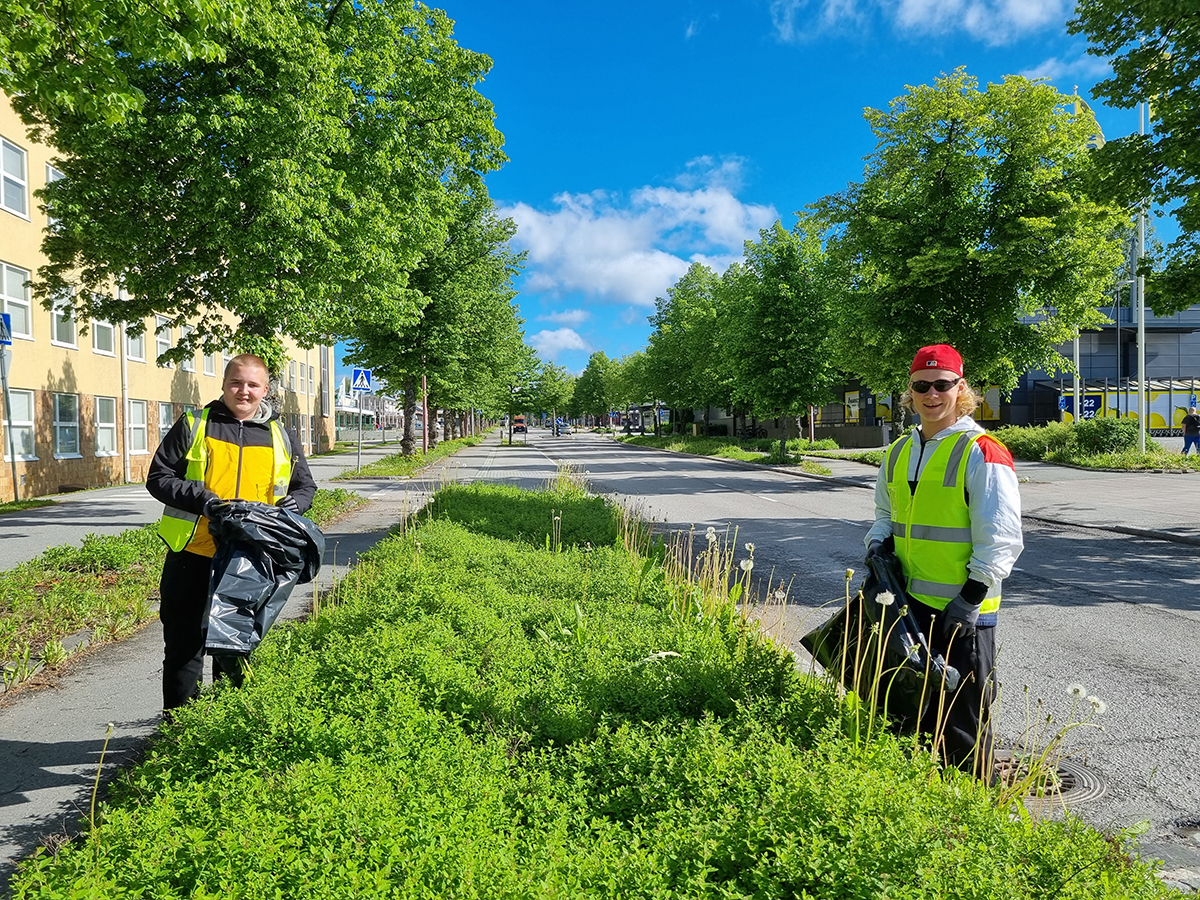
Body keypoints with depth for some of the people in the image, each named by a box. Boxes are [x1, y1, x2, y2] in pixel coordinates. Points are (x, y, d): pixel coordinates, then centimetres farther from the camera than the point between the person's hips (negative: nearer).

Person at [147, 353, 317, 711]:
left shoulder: (282, 437, 8)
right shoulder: (193, 426, 1)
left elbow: (305, 486, 16)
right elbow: (158, 477, 0)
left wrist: (294, 503, -7)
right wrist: (201, 499, -16)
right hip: (194, 556, -2)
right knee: (184, 647, 7)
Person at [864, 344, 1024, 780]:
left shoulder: (982, 453, -11)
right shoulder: (899, 453, 11)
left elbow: (1000, 538, -13)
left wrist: (970, 599, -17)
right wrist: (879, 543, 3)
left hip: (961, 611, -7)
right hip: (907, 603, 7)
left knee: (963, 719, 4)